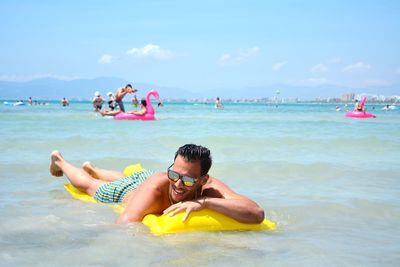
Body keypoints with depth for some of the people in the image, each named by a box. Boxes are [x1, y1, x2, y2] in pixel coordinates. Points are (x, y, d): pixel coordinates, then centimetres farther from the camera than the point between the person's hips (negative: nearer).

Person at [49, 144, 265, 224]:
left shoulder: (210, 188, -45)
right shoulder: (157, 184, -51)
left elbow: (257, 214, -58)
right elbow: (123, 225, -60)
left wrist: (204, 202, -65)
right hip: (124, 192, -4)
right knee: (88, 185, 29)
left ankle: (91, 168, 70)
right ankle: (59, 160, 60)